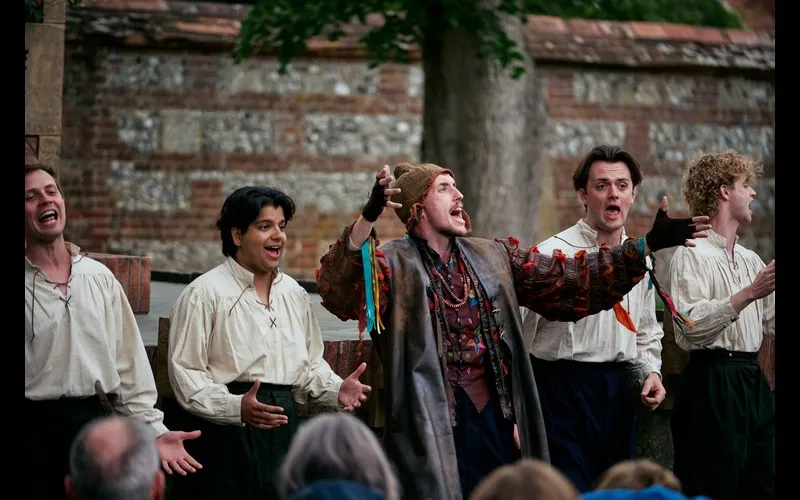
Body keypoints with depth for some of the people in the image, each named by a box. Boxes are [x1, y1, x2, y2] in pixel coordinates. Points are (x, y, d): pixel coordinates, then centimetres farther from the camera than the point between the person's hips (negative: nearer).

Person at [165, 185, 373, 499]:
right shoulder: (204, 294, -5)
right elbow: (185, 373, -11)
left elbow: (309, 365, 22)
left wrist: (336, 390, 1)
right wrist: (236, 408, -25)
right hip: (223, 435, -6)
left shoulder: (294, 294, 16)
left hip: (281, 435, 6)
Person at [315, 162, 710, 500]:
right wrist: (368, 217, -39)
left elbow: (569, 281, 13)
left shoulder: (495, 258, 13)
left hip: (497, 417, 6)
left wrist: (646, 246, 6)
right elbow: (339, 291, -23)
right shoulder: (394, 265, -4)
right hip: (431, 425, -5)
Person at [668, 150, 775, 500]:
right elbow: (691, 327, -21)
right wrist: (750, 293, -25)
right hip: (713, 382, -8)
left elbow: (771, 325, 21)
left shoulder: (751, 260, 17)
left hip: (752, 380, 8)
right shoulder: (693, 255, -8)